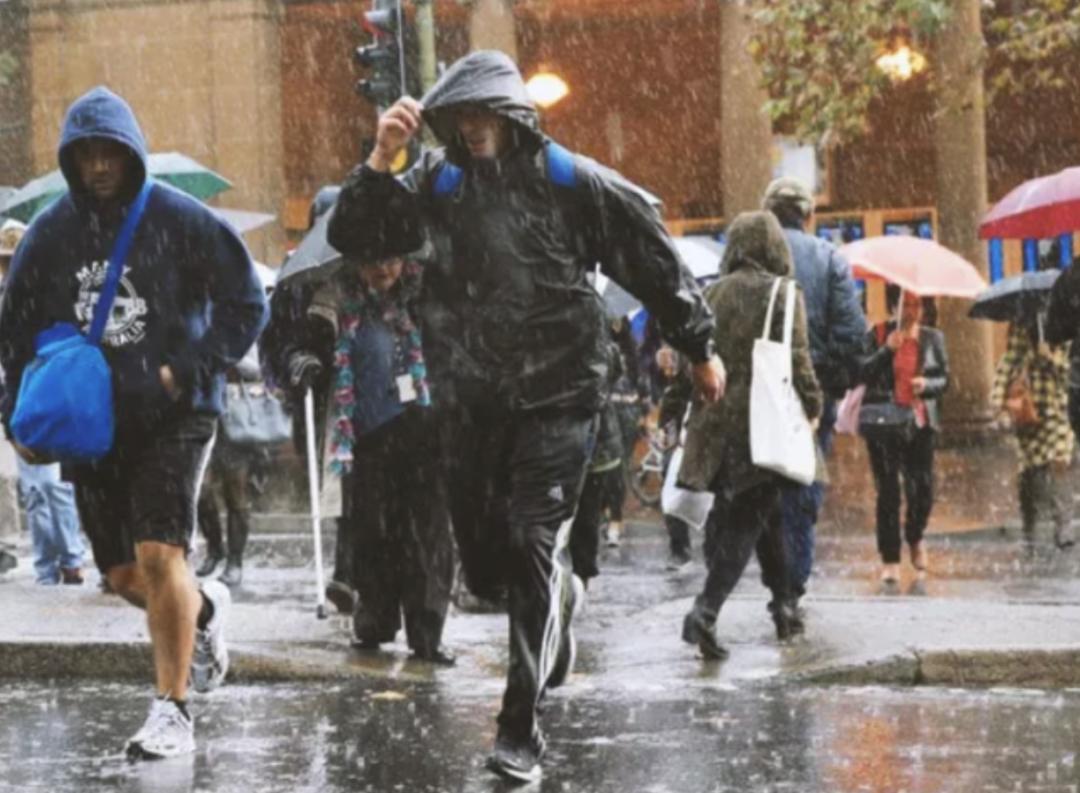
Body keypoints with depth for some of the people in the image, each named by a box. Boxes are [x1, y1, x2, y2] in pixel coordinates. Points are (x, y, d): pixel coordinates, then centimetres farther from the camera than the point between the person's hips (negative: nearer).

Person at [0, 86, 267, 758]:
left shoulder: (180, 219, -6)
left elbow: (246, 305, -1)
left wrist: (192, 371, -12)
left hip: (173, 417, -4)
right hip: (92, 424, 4)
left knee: (159, 556, -15)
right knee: (124, 575, 7)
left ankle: (173, 711, -7)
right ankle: (204, 609, 39)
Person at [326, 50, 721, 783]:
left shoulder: (570, 180, -5)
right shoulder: (438, 183, 2)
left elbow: (655, 262, 3)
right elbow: (354, 238, -3)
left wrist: (699, 348, 10)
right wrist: (381, 160, -17)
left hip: (556, 395, -4)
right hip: (470, 403, 4)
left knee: (533, 550, -11)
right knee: (486, 564, 11)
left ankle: (521, 731, -7)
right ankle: (561, 595, 47)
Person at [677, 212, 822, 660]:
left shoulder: (713, 295, 8)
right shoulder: (781, 293, -7)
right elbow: (796, 358, -10)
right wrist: (812, 405, 1)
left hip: (715, 421, 5)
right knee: (748, 520, -3)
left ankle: (783, 603, 23)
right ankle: (706, 609, -18)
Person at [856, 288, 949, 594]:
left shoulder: (932, 337, 10)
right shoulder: (878, 335, 4)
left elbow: (944, 378, 12)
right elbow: (862, 373, -4)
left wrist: (927, 384, -9)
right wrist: (887, 350, -17)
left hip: (921, 422, 1)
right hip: (883, 420, -1)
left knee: (923, 489, -7)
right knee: (888, 493, -2)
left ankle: (915, 538, 26)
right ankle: (890, 564, 4)